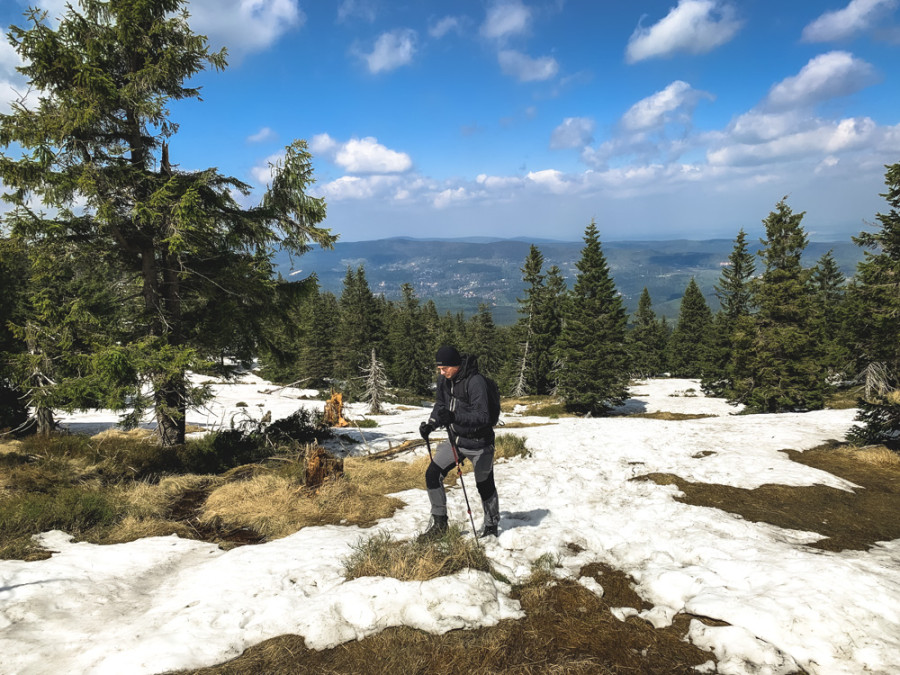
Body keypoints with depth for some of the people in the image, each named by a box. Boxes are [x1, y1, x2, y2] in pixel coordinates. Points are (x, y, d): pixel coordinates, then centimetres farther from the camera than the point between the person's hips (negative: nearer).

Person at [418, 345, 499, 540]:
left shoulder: (475, 381, -26)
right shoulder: (443, 380, -3)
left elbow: (482, 417, -31)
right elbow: (440, 405, 11)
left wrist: (453, 416, -44)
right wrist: (431, 424, -9)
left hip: (478, 444, -6)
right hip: (455, 440, 7)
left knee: (484, 486, 7)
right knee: (432, 474, -2)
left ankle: (492, 526, 31)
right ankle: (439, 523, 12)